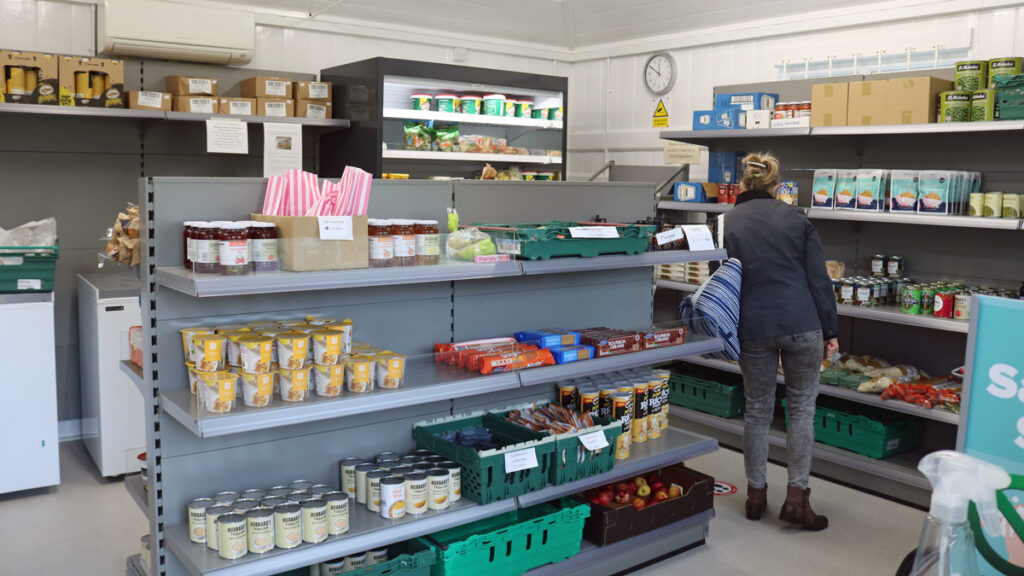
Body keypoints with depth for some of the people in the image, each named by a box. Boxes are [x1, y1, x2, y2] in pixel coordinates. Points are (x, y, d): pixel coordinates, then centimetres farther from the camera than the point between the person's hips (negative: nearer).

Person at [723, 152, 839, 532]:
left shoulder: (727, 224, 4)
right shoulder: (795, 217, 4)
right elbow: (819, 279, 1)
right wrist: (830, 331, 6)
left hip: (753, 327, 1)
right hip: (801, 323, 0)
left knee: (758, 410, 13)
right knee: (803, 407, 11)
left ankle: (756, 494, 23)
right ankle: (796, 496, 8)